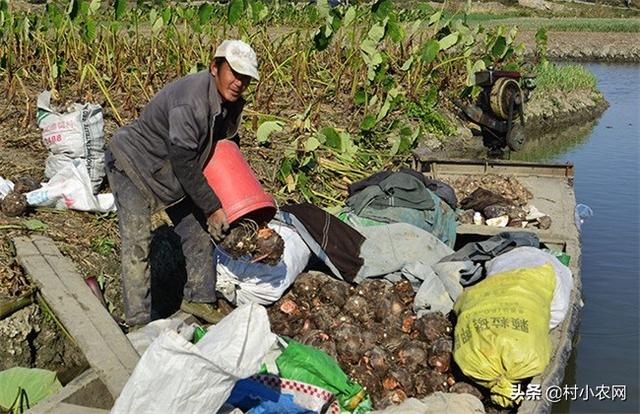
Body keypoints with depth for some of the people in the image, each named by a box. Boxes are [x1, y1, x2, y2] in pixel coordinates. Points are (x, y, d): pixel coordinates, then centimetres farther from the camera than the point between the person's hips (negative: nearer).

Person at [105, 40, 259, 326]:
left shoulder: (230, 102, -6)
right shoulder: (191, 103, -35)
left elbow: (227, 141, 11)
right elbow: (184, 164, -29)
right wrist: (212, 208, -21)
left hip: (171, 173, 9)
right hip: (132, 165, -9)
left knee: (197, 231, 9)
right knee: (137, 245, -11)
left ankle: (199, 298, 23)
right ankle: (139, 322, -3)